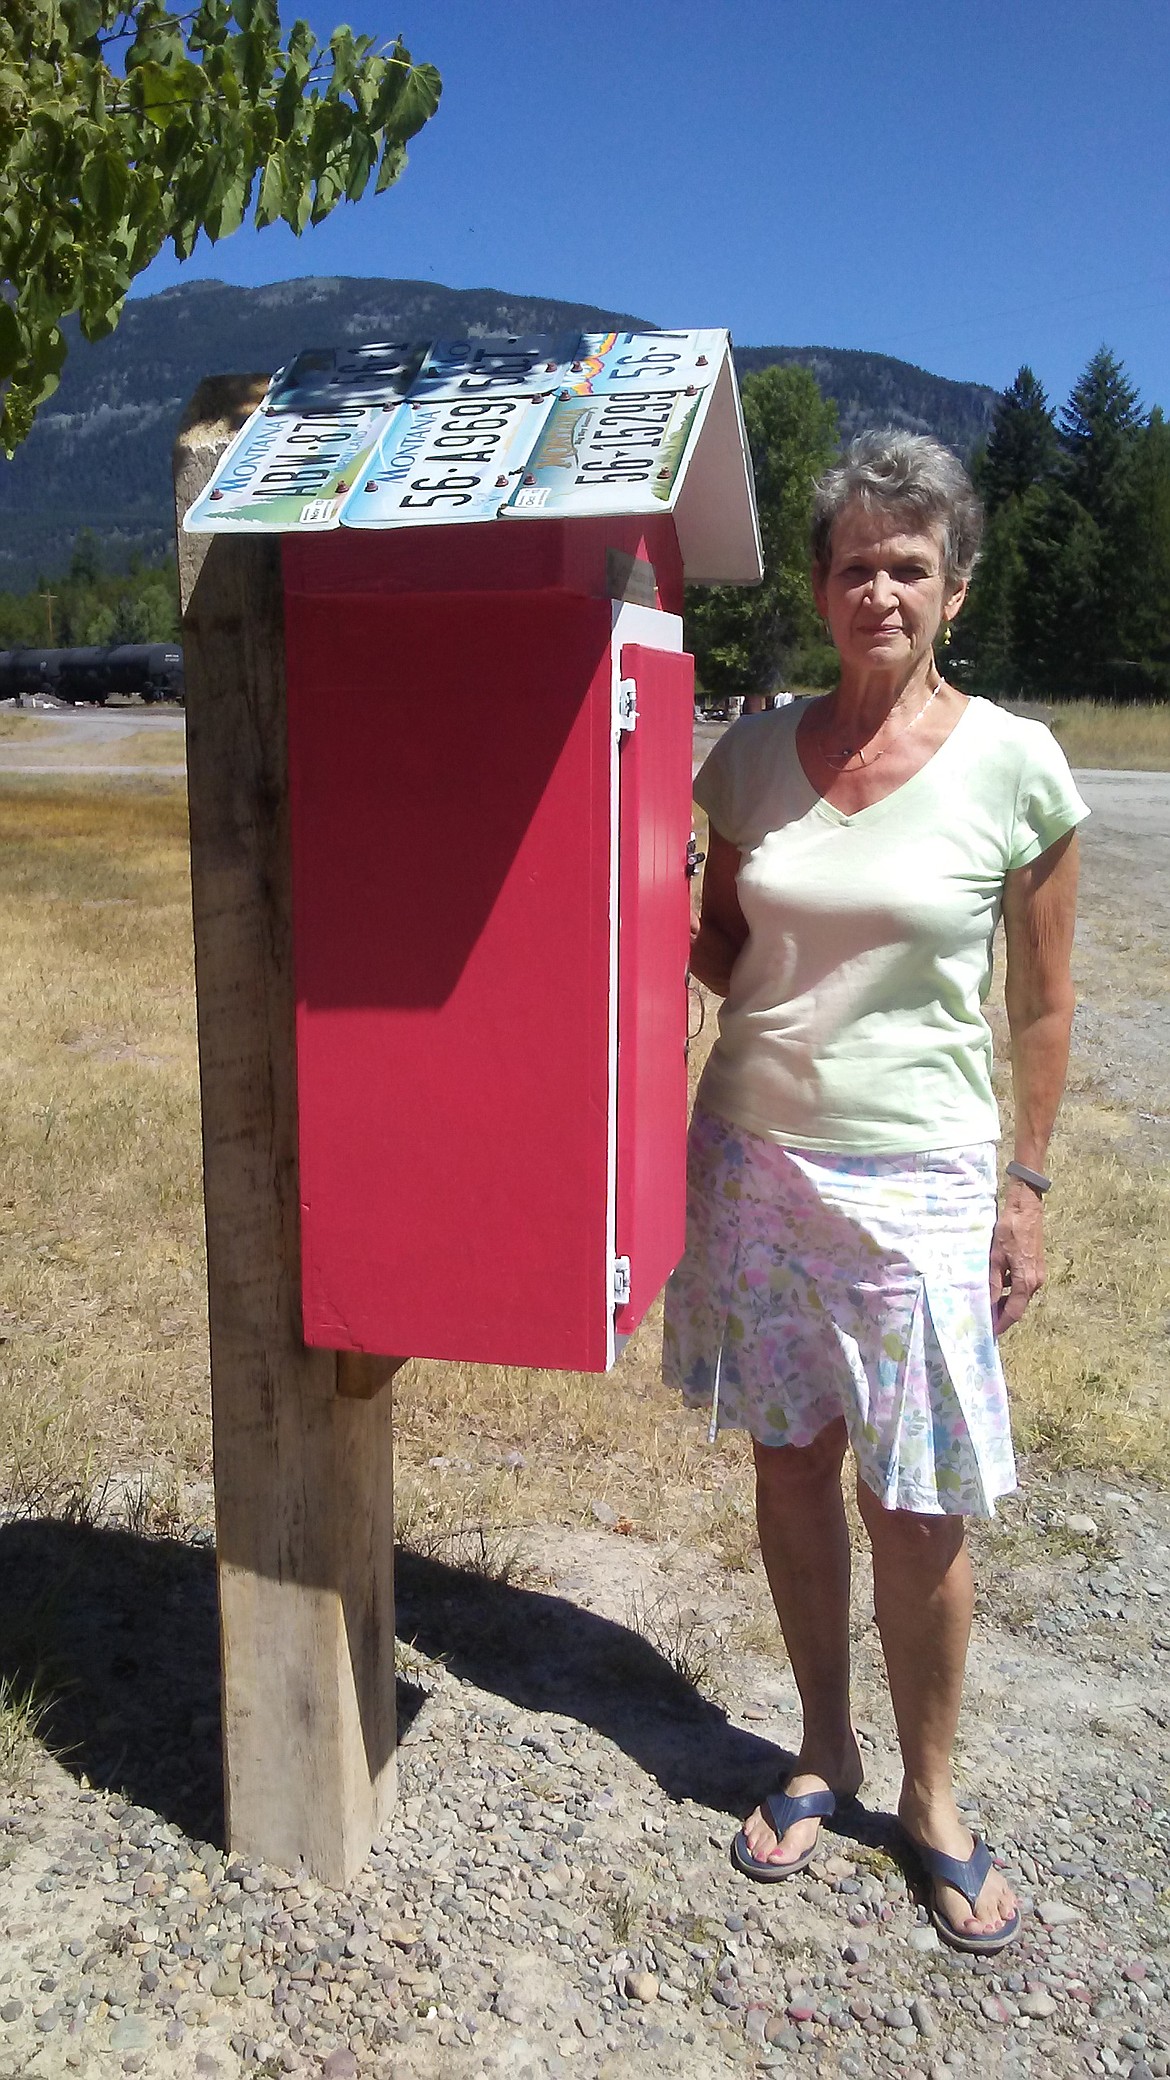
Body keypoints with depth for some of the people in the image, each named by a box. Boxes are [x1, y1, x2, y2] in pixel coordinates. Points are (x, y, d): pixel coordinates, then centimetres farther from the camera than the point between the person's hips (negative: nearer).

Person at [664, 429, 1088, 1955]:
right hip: (757, 1154, 3)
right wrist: (684, 940, -9)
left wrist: (1028, 1188, 0)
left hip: (917, 1180, -3)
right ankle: (824, 1755, 36)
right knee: (791, 1465, 13)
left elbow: (1045, 1003, 0)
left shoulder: (1014, 767, -6)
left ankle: (932, 1797, 30)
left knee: (917, 1505, 4)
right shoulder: (754, 754, 2)